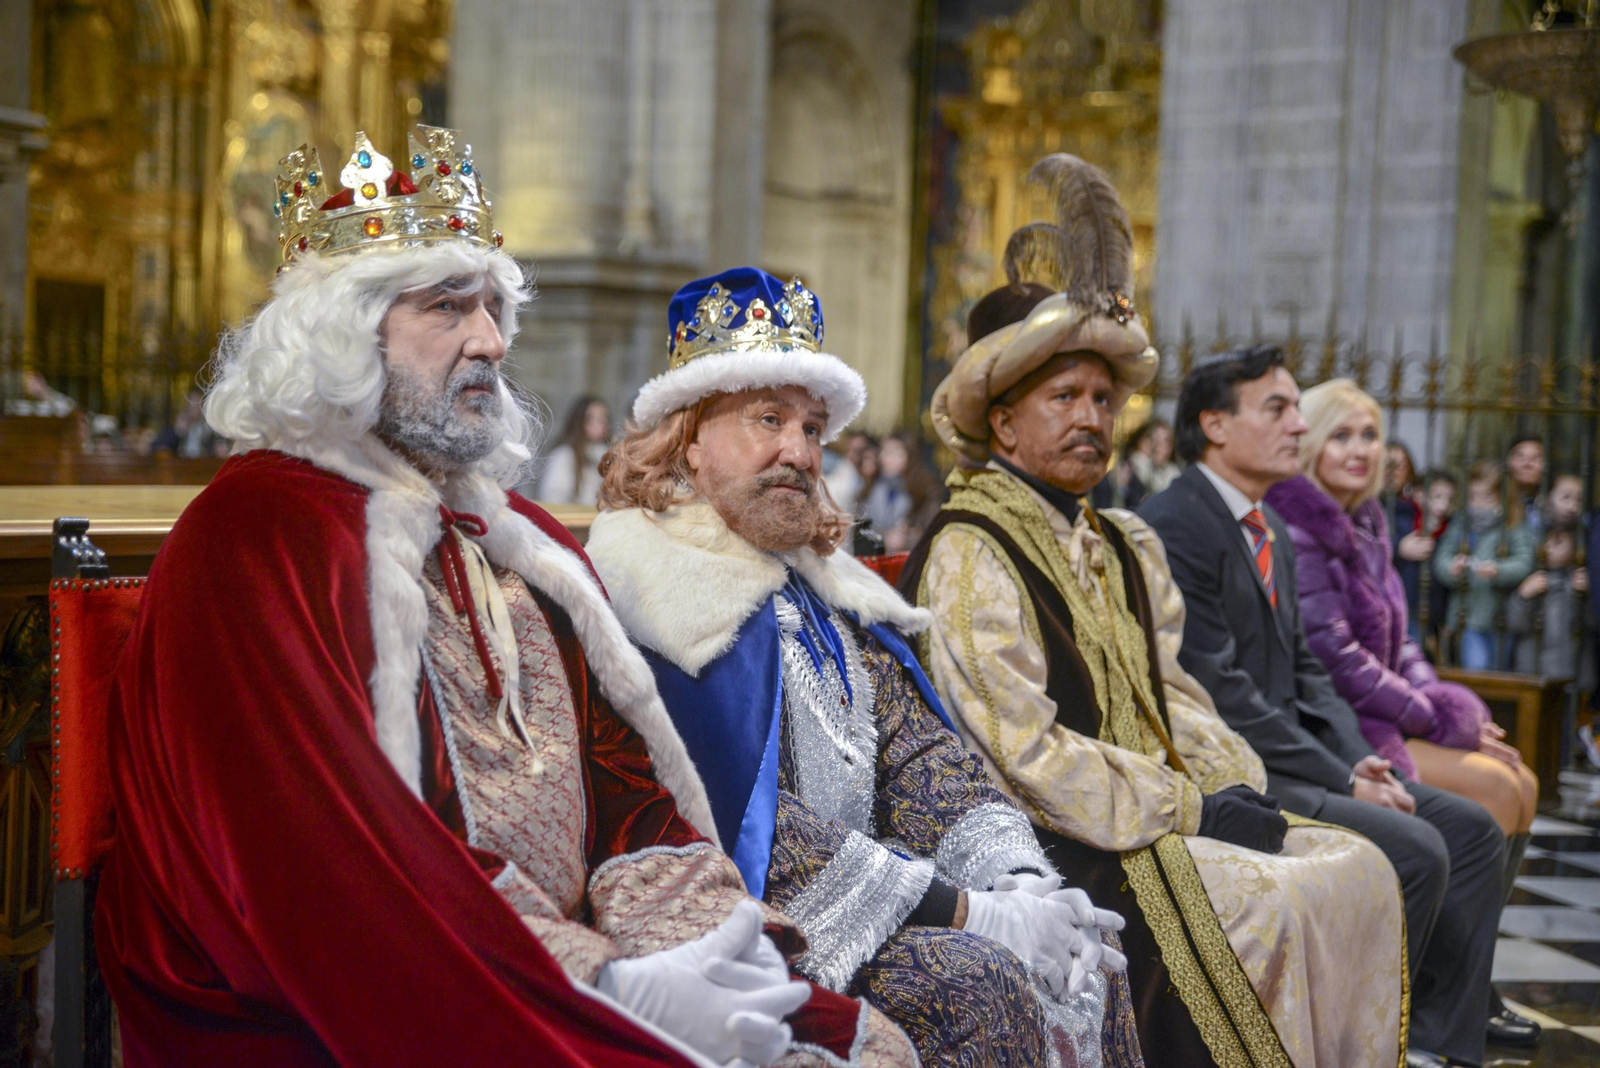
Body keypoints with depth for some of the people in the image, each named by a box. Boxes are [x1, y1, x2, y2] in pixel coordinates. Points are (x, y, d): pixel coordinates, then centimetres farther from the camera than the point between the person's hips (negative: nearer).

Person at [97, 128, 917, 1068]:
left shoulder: (522, 537, 18)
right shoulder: (257, 533, -8)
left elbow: (623, 776, 11)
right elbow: (329, 859, -18)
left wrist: (697, 944, -9)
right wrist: (606, 987, -22)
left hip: (564, 980, 8)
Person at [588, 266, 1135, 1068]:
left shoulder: (826, 593, 18)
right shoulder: (649, 591, -10)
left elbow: (923, 758, 9)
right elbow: (750, 823, -18)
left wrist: (1024, 884, -10)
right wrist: (965, 910, -20)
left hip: (859, 904, 8)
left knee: (1077, 968, -8)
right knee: (979, 986, -24)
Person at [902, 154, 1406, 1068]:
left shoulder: (1128, 549, 19)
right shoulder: (970, 554, -8)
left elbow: (1171, 695, 17)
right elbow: (1022, 752, -16)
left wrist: (1238, 790, -2)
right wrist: (1188, 811, -14)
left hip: (1164, 811, 8)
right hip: (1058, 847, -8)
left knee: (1358, 868, -8)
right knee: (1273, 904, -23)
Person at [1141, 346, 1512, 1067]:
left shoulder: (1271, 531, 16)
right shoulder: (1173, 527, -15)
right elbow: (1219, 691, -20)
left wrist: (1358, 758, -1)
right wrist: (1341, 778, -17)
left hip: (1284, 759, 10)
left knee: (1474, 831, 4)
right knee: (1415, 850, -22)